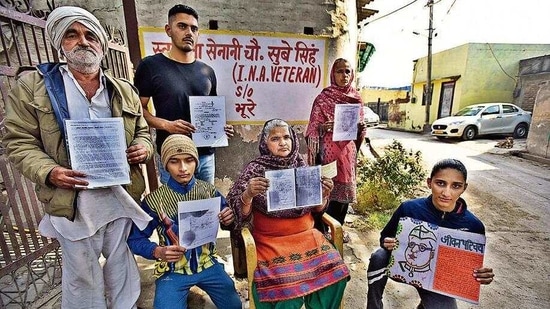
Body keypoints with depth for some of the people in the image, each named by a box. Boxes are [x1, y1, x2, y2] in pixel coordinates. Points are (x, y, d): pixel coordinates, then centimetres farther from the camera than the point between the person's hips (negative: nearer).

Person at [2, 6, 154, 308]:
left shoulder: (124, 91, 8)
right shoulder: (32, 86, -1)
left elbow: (141, 131, 13)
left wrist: (142, 148, -8)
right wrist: (49, 173, -19)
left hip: (121, 195, 3)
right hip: (73, 200, -2)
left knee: (120, 261, 21)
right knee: (81, 272, 15)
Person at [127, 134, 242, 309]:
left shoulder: (209, 191, -8)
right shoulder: (154, 200, -12)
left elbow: (226, 223, 3)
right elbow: (135, 239, -2)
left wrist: (228, 220, -20)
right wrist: (157, 252, -20)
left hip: (208, 265, 2)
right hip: (172, 271, -1)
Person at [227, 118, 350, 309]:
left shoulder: (301, 166, 5)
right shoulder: (256, 169, -6)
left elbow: (316, 209, 11)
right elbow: (240, 211, -7)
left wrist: (323, 196, -10)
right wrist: (248, 194, -27)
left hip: (306, 235, 4)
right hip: (271, 241, -3)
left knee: (334, 269, -14)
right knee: (287, 284, -24)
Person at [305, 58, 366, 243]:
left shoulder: (356, 98, 10)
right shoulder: (323, 98, -4)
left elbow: (361, 127, 16)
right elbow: (314, 127, -5)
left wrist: (360, 128, -5)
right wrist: (324, 127, -24)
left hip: (348, 151, 5)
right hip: (328, 151, -5)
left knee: (345, 188, 11)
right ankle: (320, 231, 14)